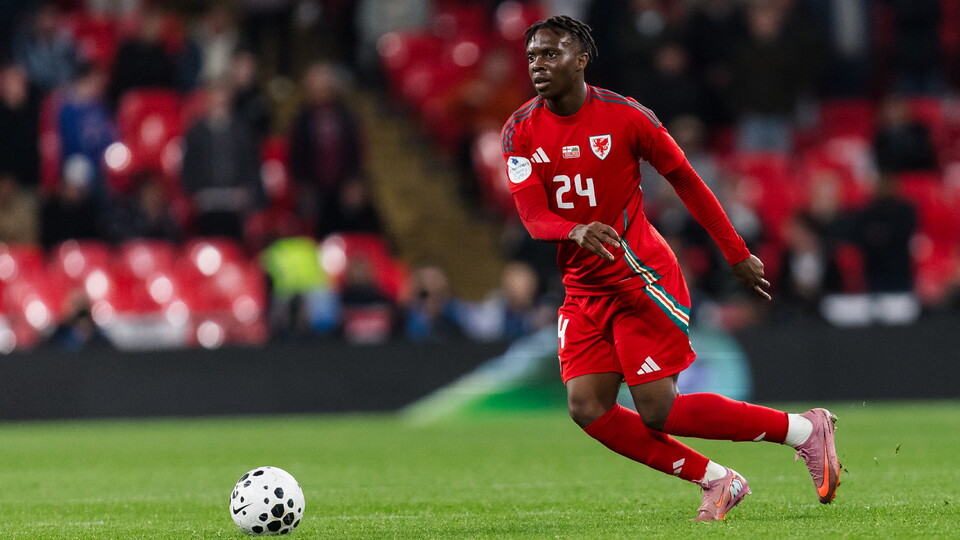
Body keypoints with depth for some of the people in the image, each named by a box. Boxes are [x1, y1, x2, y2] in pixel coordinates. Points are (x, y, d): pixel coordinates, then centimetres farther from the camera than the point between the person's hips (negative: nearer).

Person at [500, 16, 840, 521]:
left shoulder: (625, 116, -9)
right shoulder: (520, 132, 0)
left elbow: (687, 182, 1)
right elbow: (533, 217, -11)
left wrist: (737, 254, 4)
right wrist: (577, 231, -34)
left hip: (641, 279, -5)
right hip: (583, 290, 5)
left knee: (658, 411, -12)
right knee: (587, 408, -8)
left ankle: (805, 430, 2)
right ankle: (716, 482, 4)